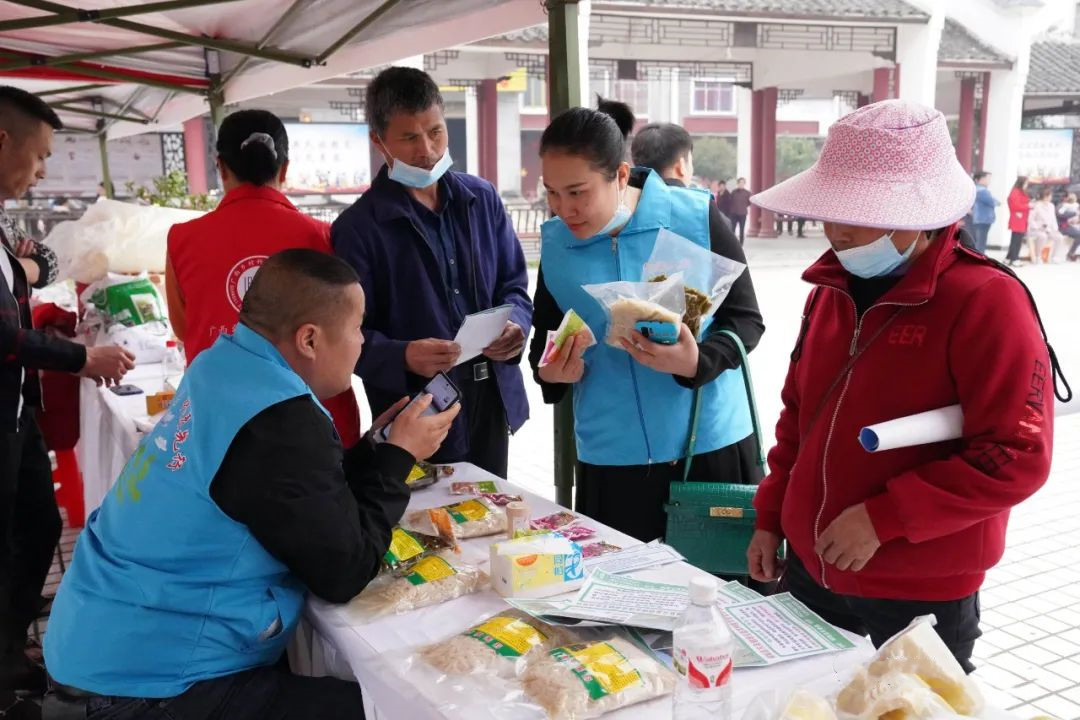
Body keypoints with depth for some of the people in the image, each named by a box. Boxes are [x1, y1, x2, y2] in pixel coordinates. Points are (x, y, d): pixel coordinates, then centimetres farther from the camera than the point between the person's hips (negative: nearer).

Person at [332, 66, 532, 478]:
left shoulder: (482, 199, 5)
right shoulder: (357, 227, -10)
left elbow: (514, 285, 11)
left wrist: (515, 324, -11)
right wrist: (403, 357, -31)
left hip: (493, 402, 5)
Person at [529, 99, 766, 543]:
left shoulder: (695, 216, -10)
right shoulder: (554, 243, -1)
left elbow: (746, 320, -5)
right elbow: (543, 341, 11)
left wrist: (696, 362, -23)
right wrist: (550, 372, -12)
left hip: (711, 444, -2)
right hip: (610, 457, 2)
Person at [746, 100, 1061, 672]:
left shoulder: (985, 300, -17)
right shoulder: (833, 287, 4)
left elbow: (1017, 457, -20)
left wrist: (882, 519, -21)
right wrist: (771, 517, 11)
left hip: (920, 596, -6)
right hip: (811, 572, 6)